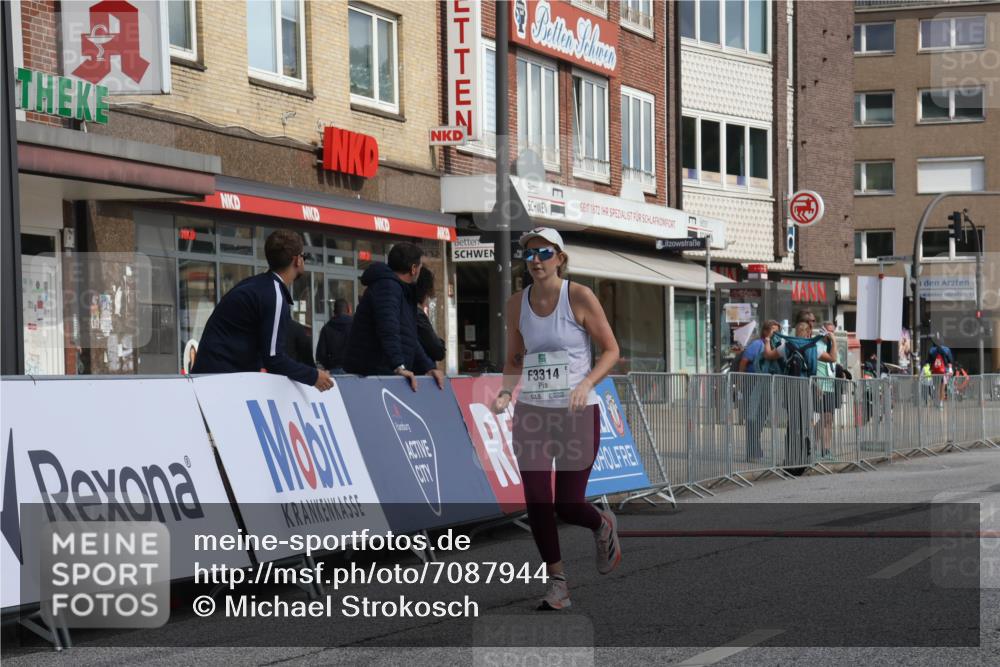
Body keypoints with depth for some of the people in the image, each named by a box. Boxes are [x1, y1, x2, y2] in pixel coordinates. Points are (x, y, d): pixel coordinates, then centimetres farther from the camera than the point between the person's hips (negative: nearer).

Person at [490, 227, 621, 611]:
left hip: (578, 414, -3)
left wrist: (586, 384, -19)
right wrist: (506, 392, -5)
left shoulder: (579, 297, -8)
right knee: (537, 504, -4)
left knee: (567, 506, -1)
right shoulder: (516, 304, 4)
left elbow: (611, 350, -3)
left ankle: (603, 527, 35)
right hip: (530, 414, 3)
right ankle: (557, 584, 11)